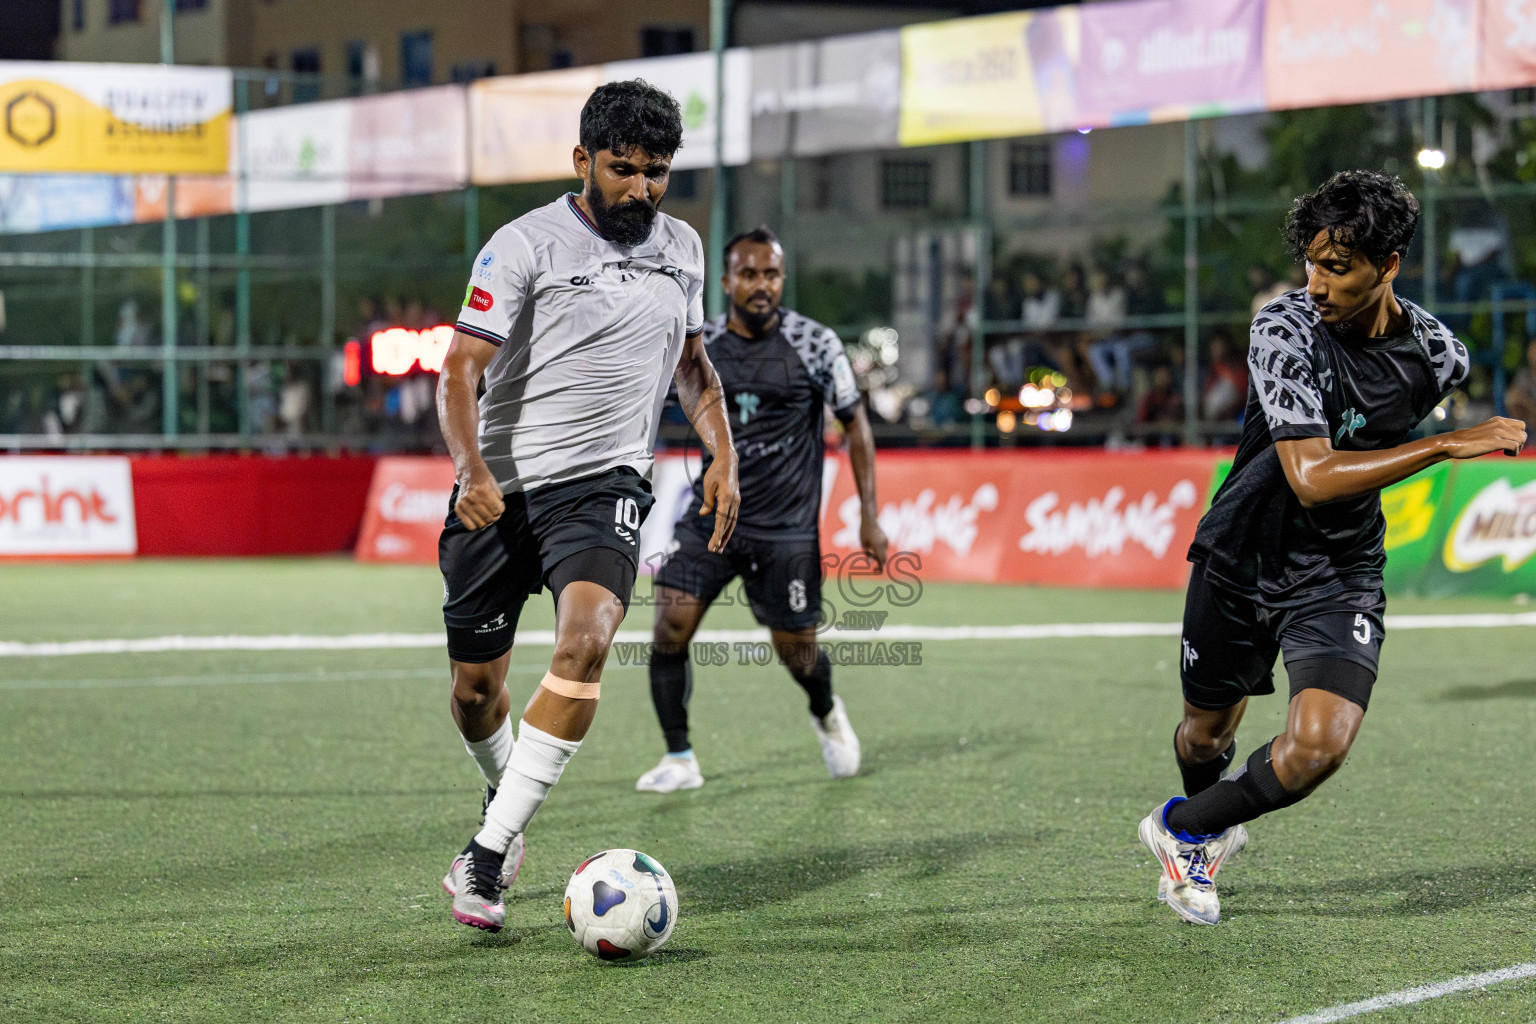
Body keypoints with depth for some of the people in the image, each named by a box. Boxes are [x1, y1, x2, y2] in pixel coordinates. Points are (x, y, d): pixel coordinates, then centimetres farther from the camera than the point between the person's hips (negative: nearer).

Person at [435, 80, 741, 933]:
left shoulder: (683, 248, 10)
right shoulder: (527, 245, -8)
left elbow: (693, 362, 25)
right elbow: (461, 368, -14)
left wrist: (724, 456, 11)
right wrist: (472, 470, -30)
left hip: (606, 485, 2)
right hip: (501, 489, -2)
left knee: (586, 640, -26)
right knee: (477, 687, 8)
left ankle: (488, 856, -22)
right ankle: (509, 802, 42)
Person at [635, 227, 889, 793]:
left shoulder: (814, 343, -6)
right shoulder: (699, 342, 1)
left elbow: (855, 423, 1)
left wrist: (869, 517, -2)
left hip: (786, 527, -2)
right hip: (709, 514, 2)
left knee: (797, 654, 6)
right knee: (670, 628, -13)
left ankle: (827, 714, 41)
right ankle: (679, 758, 0)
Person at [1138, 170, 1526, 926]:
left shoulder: (1438, 355, -11)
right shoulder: (1284, 330, -22)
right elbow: (1312, 478, -32)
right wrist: (1447, 447, -34)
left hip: (1339, 578, 1)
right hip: (1242, 557, -1)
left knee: (1319, 746, -20)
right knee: (1205, 736, 16)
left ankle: (1186, 830, 8)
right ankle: (1209, 825, 53)